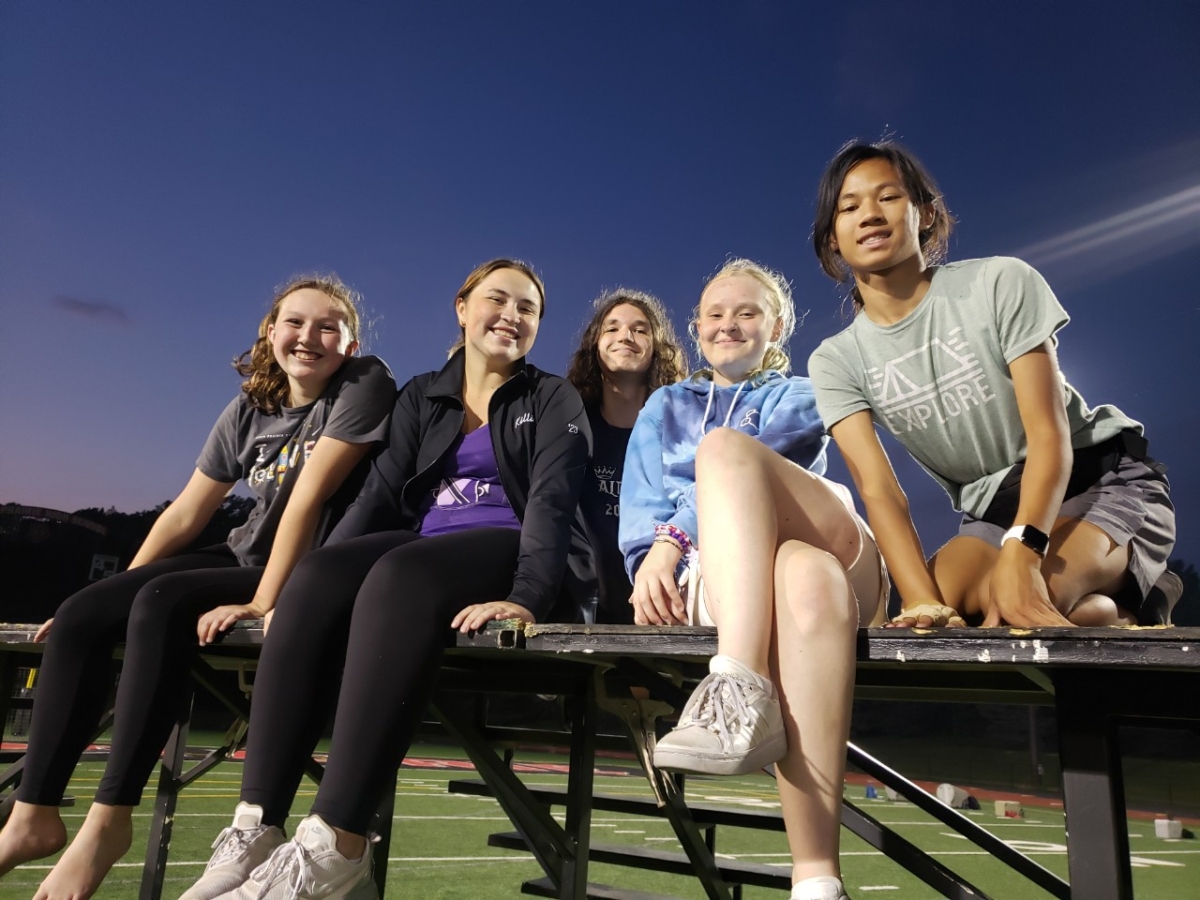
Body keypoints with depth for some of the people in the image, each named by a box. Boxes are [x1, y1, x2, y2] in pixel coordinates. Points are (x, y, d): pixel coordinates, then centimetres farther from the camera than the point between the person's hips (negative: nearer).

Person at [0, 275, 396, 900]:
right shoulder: (249, 410, 8)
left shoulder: (364, 385, -12)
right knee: (80, 617, -6)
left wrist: (264, 602, -24)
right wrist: (120, 594, 5)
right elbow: (185, 514, 9)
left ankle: (108, 821, -16)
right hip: (246, 558, 7)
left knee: (164, 604, -28)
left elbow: (308, 496, -20)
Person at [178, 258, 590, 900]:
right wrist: (312, 580, -8)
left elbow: (551, 501, -9)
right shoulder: (421, 396, 20)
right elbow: (382, 494, 8)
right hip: (423, 550, 4)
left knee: (400, 576, -36)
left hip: (506, 554, -4)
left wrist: (528, 596, -28)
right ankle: (255, 831, -32)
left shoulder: (554, 400, 8)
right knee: (319, 575, -28)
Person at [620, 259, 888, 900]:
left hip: (827, 543, 0)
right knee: (807, 579, -39)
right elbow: (640, 501, 13)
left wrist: (672, 539, -15)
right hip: (714, 574, 0)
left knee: (724, 444, -32)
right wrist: (652, 560, -10)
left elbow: (741, 462, 1)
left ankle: (742, 691, -47)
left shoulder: (800, 397, 24)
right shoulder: (664, 407, 30)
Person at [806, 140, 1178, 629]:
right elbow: (878, 489, -16)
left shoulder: (1000, 283, -14)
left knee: (1020, 602, -34)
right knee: (925, 626, -26)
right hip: (992, 513, 4)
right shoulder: (836, 362, -6)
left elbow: (1049, 434, -20)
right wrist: (922, 601, -32)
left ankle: (1128, 604, 1)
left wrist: (1021, 554, -36)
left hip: (1101, 480, -3)